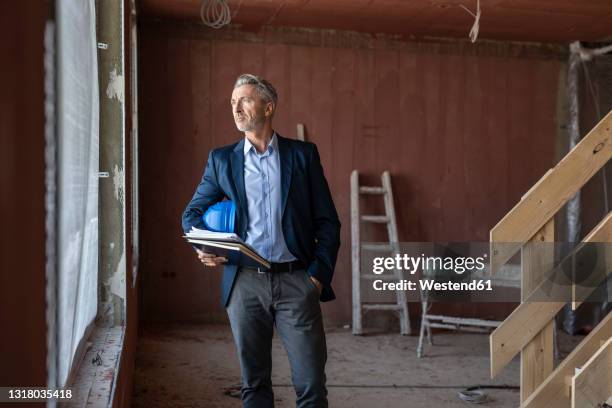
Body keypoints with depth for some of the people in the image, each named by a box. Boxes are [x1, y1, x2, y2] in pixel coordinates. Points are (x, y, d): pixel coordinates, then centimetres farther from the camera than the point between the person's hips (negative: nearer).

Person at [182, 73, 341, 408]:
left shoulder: (303, 154, 6)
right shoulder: (221, 159, 10)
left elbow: (327, 222, 5)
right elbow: (193, 212, 15)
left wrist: (319, 275, -4)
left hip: (295, 280, -1)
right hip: (244, 283, 2)